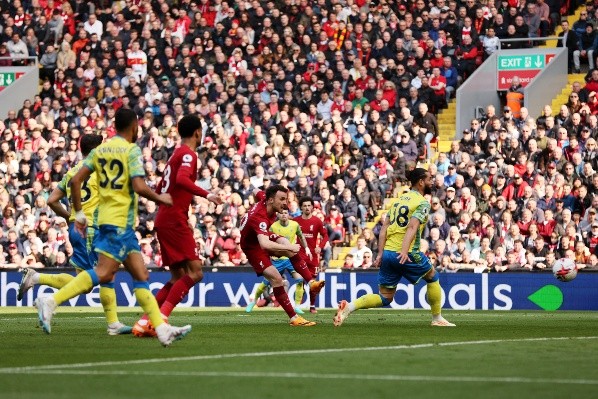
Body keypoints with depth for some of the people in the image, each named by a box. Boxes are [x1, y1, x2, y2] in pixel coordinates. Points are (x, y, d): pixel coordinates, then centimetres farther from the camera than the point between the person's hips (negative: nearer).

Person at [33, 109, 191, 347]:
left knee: (141, 275, 9)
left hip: (106, 217, 9)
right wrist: (160, 198, 0)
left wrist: (79, 214, 13)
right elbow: (139, 187, -18)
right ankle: (51, 301, -24)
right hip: (121, 220, -9)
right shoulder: (131, 150, -8)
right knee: (104, 272, -14)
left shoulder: (100, 150, 12)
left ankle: (162, 329, 7)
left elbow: (75, 181, 6)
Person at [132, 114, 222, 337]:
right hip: (175, 220, -10)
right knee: (194, 273, -13)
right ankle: (161, 318, -22)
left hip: (164, 219, 10)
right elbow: (182, 179, -27)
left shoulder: (176, 155, 21)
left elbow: (160, 190, 27)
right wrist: (206, 194, -32)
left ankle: (144, 322, 5)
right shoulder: (188, 154, -7)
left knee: (178, 279, 11)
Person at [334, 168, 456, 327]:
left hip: (387, 253, 6)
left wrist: (380, 254, 12)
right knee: (432, 276, 20)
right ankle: (437, 319, 25)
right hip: (407, 254, -6)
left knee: (385, 298, 9)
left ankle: (349, 307, -12)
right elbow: (412, 227, -20)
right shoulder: (423, 203, -4)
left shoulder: (399, 199, 18)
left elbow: (384, 228, 13)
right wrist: (404, 251, -31)